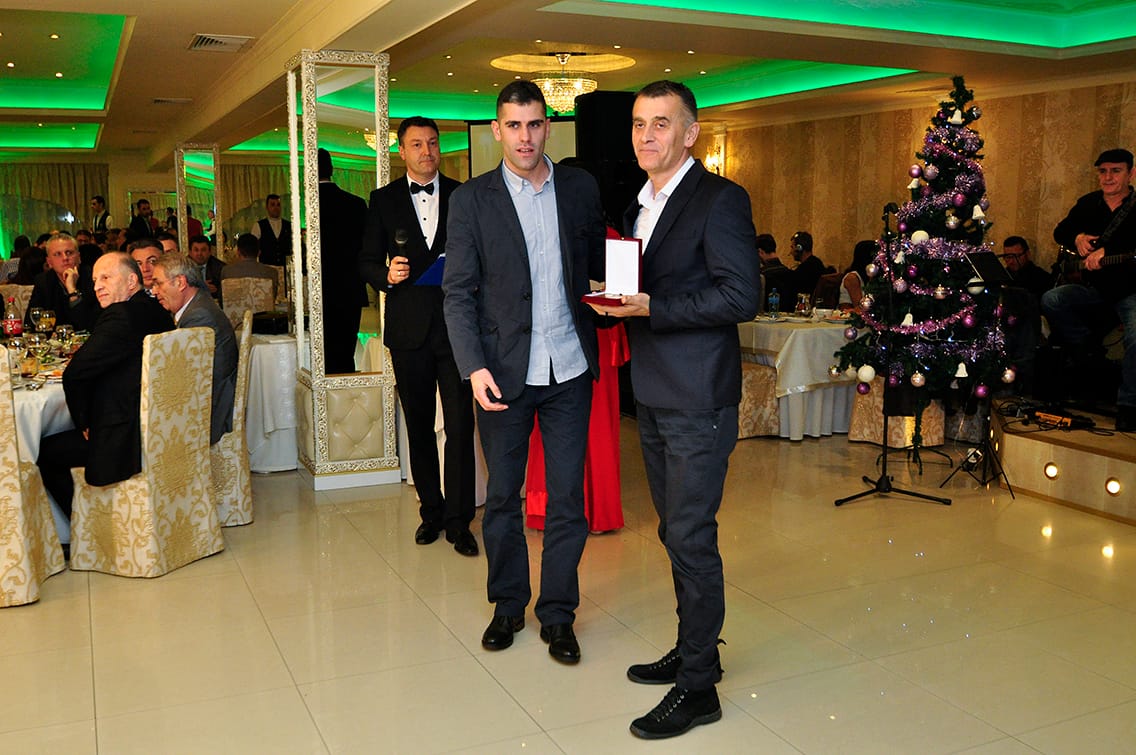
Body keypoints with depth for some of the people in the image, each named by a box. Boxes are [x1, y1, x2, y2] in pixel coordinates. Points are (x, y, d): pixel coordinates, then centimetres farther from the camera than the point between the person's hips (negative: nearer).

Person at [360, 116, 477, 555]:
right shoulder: (384, 201, 9)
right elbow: (367, 262, 9)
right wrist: (387, 275, -12)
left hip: (456, 325, -1)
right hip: (409, 329, 2)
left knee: (459, 425, -5)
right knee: (419, 428, 11)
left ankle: (458, 520, 4)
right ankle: (431, 510, 25)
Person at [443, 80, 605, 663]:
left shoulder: (580, 188, 6)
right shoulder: (471, 199, -1)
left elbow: (597, 266, 12)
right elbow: (458, 292, -4)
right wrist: (474, 367, -15)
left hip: (569, 368, 1)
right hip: (504, 371, -1)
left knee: (568, 499, 6)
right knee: (502, 496, 11)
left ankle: (558, 613, 21)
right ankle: (507, 605, 29)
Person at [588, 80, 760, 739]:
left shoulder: (720, 200, -11)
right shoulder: (641, 206, 16)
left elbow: (742, 296, -19)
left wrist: (649, 307, -21)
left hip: (698, 400, -8)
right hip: (653, 395, 9)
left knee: (692, 538, -3)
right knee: (676, 531, 17)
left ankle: (698, 686, 9)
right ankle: (695, 648, 33)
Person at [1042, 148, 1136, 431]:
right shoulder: (1088, 203, 8)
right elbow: (1060, 231, 19)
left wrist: (1106, 251, -32)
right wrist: (1077, 238, -3)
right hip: (1096, 288, 6)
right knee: (1050, 300, -15)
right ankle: (1089, 349, 7)